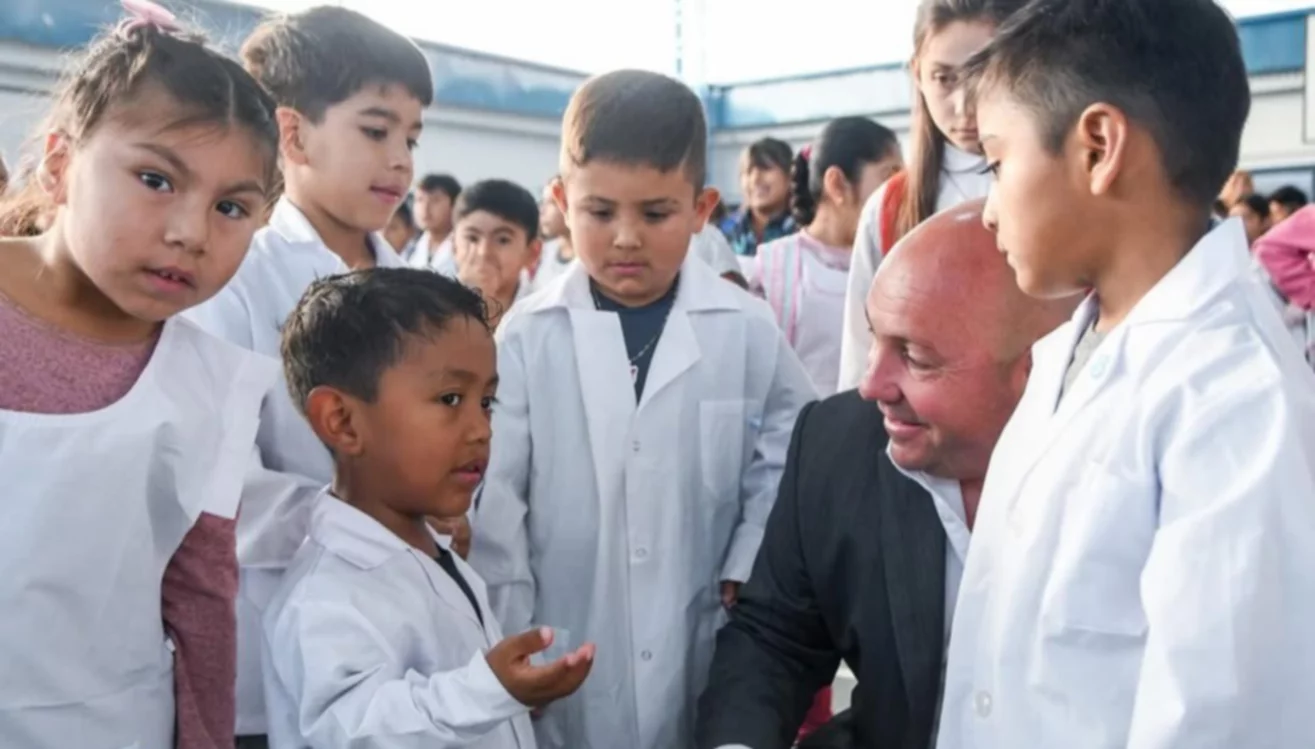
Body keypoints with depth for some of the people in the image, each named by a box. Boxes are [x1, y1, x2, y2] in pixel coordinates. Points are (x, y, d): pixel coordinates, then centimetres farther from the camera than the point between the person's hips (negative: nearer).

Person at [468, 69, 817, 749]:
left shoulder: (748, 332, -5)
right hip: (564, 669, 0)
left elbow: (782, 468, 5)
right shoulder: (525, 338, -7)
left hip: (708, 657, 1)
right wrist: (509, 649, -6)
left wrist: (747, 582, -4)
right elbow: (492, 508, -5)